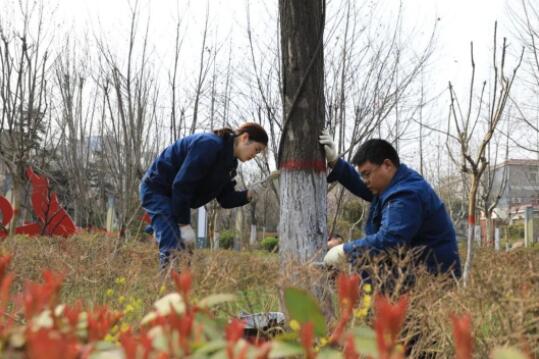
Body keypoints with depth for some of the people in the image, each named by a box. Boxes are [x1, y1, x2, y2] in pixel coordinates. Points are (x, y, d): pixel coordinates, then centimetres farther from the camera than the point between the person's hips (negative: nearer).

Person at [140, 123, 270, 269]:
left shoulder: (229, 162, 7)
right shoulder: (210, 145, -24)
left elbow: (226, 199, 7)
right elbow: (182, 184, -28)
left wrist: (248, 194, -12)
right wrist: (184, 224, -26)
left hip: (174, 195, 10)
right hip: (157, 189, -10)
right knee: (173, 248, -21)